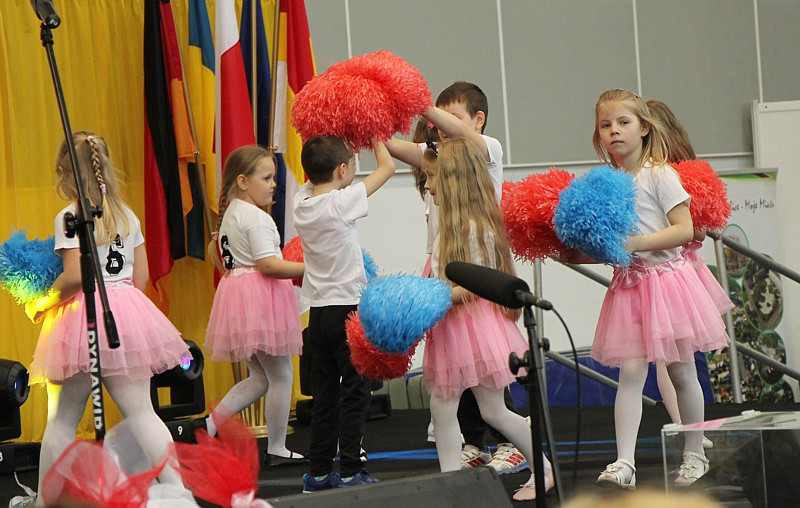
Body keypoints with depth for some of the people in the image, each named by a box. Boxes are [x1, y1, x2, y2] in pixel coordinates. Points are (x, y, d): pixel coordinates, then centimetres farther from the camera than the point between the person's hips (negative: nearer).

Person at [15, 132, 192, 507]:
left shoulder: (70, 217, -10)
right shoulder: (127, 215, 9)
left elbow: (74, 277, -18)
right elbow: (140, 278, 11)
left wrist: (42, 304, -4)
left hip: (83, 319, -5)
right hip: (128, 313, 5)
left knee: (61, 421, 6)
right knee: (141, 412, 3)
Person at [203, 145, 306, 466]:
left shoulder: (229, 214, 13)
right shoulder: (256, 218, -16)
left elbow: (222, 255, 24)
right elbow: (268, 265, -23)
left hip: (236, 292, 10)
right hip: (260, 298, -10)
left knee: (259, 377, 16)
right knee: (280, 375, 2)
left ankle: (210, 424, 4)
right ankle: (277, 449, 8)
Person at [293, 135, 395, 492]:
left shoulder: (301, 201, 2)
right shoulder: (341, 202, -15)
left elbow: (314, 174, 25)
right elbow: (387, 167, -6)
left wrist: (330, 145, 21)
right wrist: (375, 138, 11)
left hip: (318, 312, 7)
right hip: (348, 308, -7)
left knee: (324, 393, 12)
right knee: (355, 392, -1)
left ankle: (318, 472, 14)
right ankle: (350, 472, -2)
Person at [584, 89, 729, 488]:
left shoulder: (659, 175, -8)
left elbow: (684, 230, -14)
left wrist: (635, 243, -20)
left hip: (666, 278, -4)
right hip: (628, 284, 4)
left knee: (681, 372, 5)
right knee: (630, 372, -6)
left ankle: (695, 455, 20)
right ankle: (624, 463, -14)